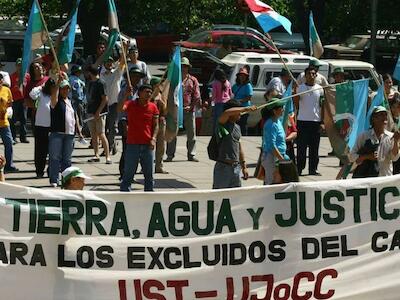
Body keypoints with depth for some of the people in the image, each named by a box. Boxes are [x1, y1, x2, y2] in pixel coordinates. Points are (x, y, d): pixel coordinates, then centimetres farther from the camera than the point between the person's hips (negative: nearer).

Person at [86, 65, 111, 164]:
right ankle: (96, 155, 14)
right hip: (90, 112, 8)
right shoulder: (90, 83, 14)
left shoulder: (100, 83, -10)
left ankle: (107, 156, -10)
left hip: (99, 112, -8)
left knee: (101, 135, -10)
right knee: (93, 135, 8)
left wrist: (98, 112, -18)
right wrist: (88, 109, 14)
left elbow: (105, 99, -14)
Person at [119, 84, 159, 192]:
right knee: (129, 172, 1)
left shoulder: (153, 107, 5)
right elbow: (120, 109, -23)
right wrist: (126, 96, -34)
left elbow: (156, 125, 6)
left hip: (147, 145, 3)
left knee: (149, 173, 9)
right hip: (132, 144, -3)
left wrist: (153, 138, -8)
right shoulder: (131, 104, -3)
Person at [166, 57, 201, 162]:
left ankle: (191, 155, 12)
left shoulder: (193, 80, 8)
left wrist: (191, 106, -7)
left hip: (189, 110, 1)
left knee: (191, 134, 4)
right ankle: (170, 155, 2)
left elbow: (197, 96, 5)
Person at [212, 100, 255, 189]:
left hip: (236, 168, 8)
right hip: (223, 167, -7)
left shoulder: (237, 127, 14)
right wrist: (245, 109, -26)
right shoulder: (222, 125, -9)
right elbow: (227, 112, -31)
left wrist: (244, 166, 21)